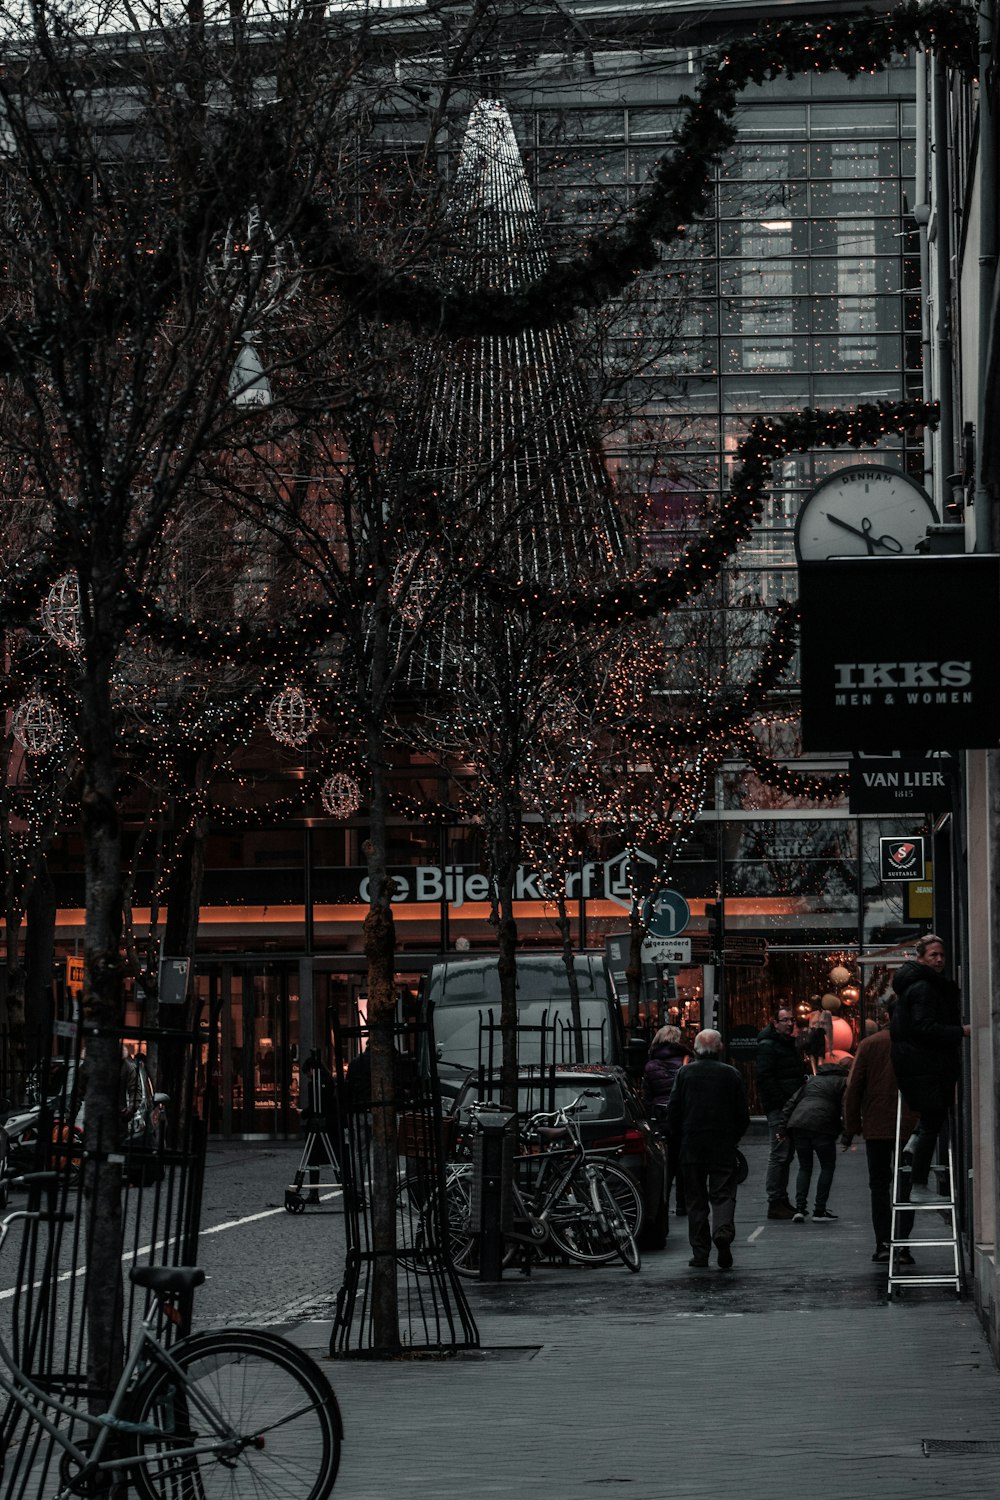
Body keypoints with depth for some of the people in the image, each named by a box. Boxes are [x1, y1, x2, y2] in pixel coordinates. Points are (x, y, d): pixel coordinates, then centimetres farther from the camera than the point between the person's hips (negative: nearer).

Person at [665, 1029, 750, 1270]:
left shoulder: (685, 1073, -1)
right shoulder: (731, 1075, 1)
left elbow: (673, 1113, 0)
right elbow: (743, 1115, 5)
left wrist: (680, 1138, 14)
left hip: (692, 1147, 0)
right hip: (724, 1147, 0)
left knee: (696, 1199, 7)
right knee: (723, 1194, 2)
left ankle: (700, 1251, 6)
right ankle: (723, 1230, -26)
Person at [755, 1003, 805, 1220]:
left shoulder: (789, 1044, 20)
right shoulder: (767, 1046, -10)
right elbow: (765, 1078, -18)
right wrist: (782, 1104, -21)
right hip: (778, 1109, -9)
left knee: (786, 1155, 12)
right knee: (779, 1155, -9)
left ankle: (782, 1200, 17)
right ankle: (775, 1203, -8)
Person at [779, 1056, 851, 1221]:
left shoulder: (812, 1079, 29)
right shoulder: (843, 1082, 13)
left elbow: (792, 1102, 22)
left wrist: (784, 1129, 20)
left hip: (798, 1123, 5)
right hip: (822, 1126, -5)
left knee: (804, 1167, 17)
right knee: (828, 1167, 11)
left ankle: (799, 1208, 6)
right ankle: (819, 1210, 7)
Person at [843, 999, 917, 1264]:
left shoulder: (869, 1045, -1)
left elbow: (853, 1089, 0)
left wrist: (851, 1128, 6)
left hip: (876, 1127, 0)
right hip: (910, 1127, 0)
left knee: (879, 1185, 9)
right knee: (905, 1186, 6)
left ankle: (883, 1244, 3)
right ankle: (902, 1245, 1)